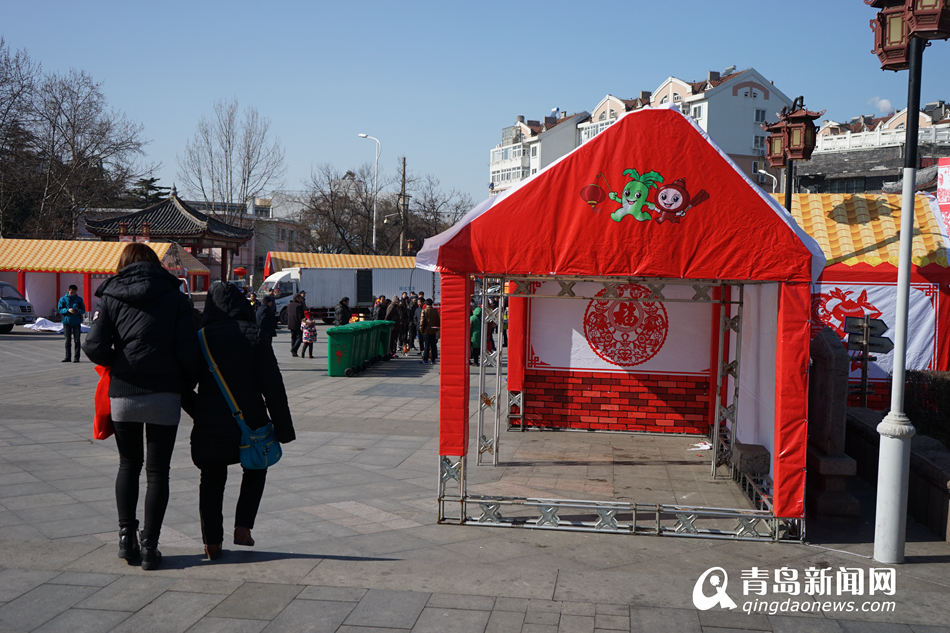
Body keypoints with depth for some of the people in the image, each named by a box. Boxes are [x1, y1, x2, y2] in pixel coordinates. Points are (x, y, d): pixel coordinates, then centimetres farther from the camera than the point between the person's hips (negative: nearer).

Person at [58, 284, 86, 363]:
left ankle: (76, 357, 2)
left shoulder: (79, 299, 7)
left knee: (76, 340, -2)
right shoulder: (63, 299, 5)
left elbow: (83, 310, 5)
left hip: (77, 322, 0)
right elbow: (60, 310, 0)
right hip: (67, 321, 0)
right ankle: (67, 357, 11)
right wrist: (68, 310, -19)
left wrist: (78, 311, -17)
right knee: (68, 340, 5)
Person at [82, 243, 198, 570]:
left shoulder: (111, 297, 3)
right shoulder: (175, 298, 1)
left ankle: (126, 535, 14)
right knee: (157, 472, 8)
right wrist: (188, 384, 7)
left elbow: (95, 347, -7)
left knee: (128, 465, 20)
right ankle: (149, 546, 8)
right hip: (164, 396, -1)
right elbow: (188, 351, -7)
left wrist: (119, 363, 12)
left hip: (123, 395, 1)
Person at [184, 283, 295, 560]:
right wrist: (282, 428, -1)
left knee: (212, 480, 20)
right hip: (250, 424, -1)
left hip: (210, 426, 1)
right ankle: (242, 527, 13)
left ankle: (212, 542, 17)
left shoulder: (200, 339, 0)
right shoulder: (254, 337, -4)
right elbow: (273, 387, -6)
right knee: (256, 470, 25)